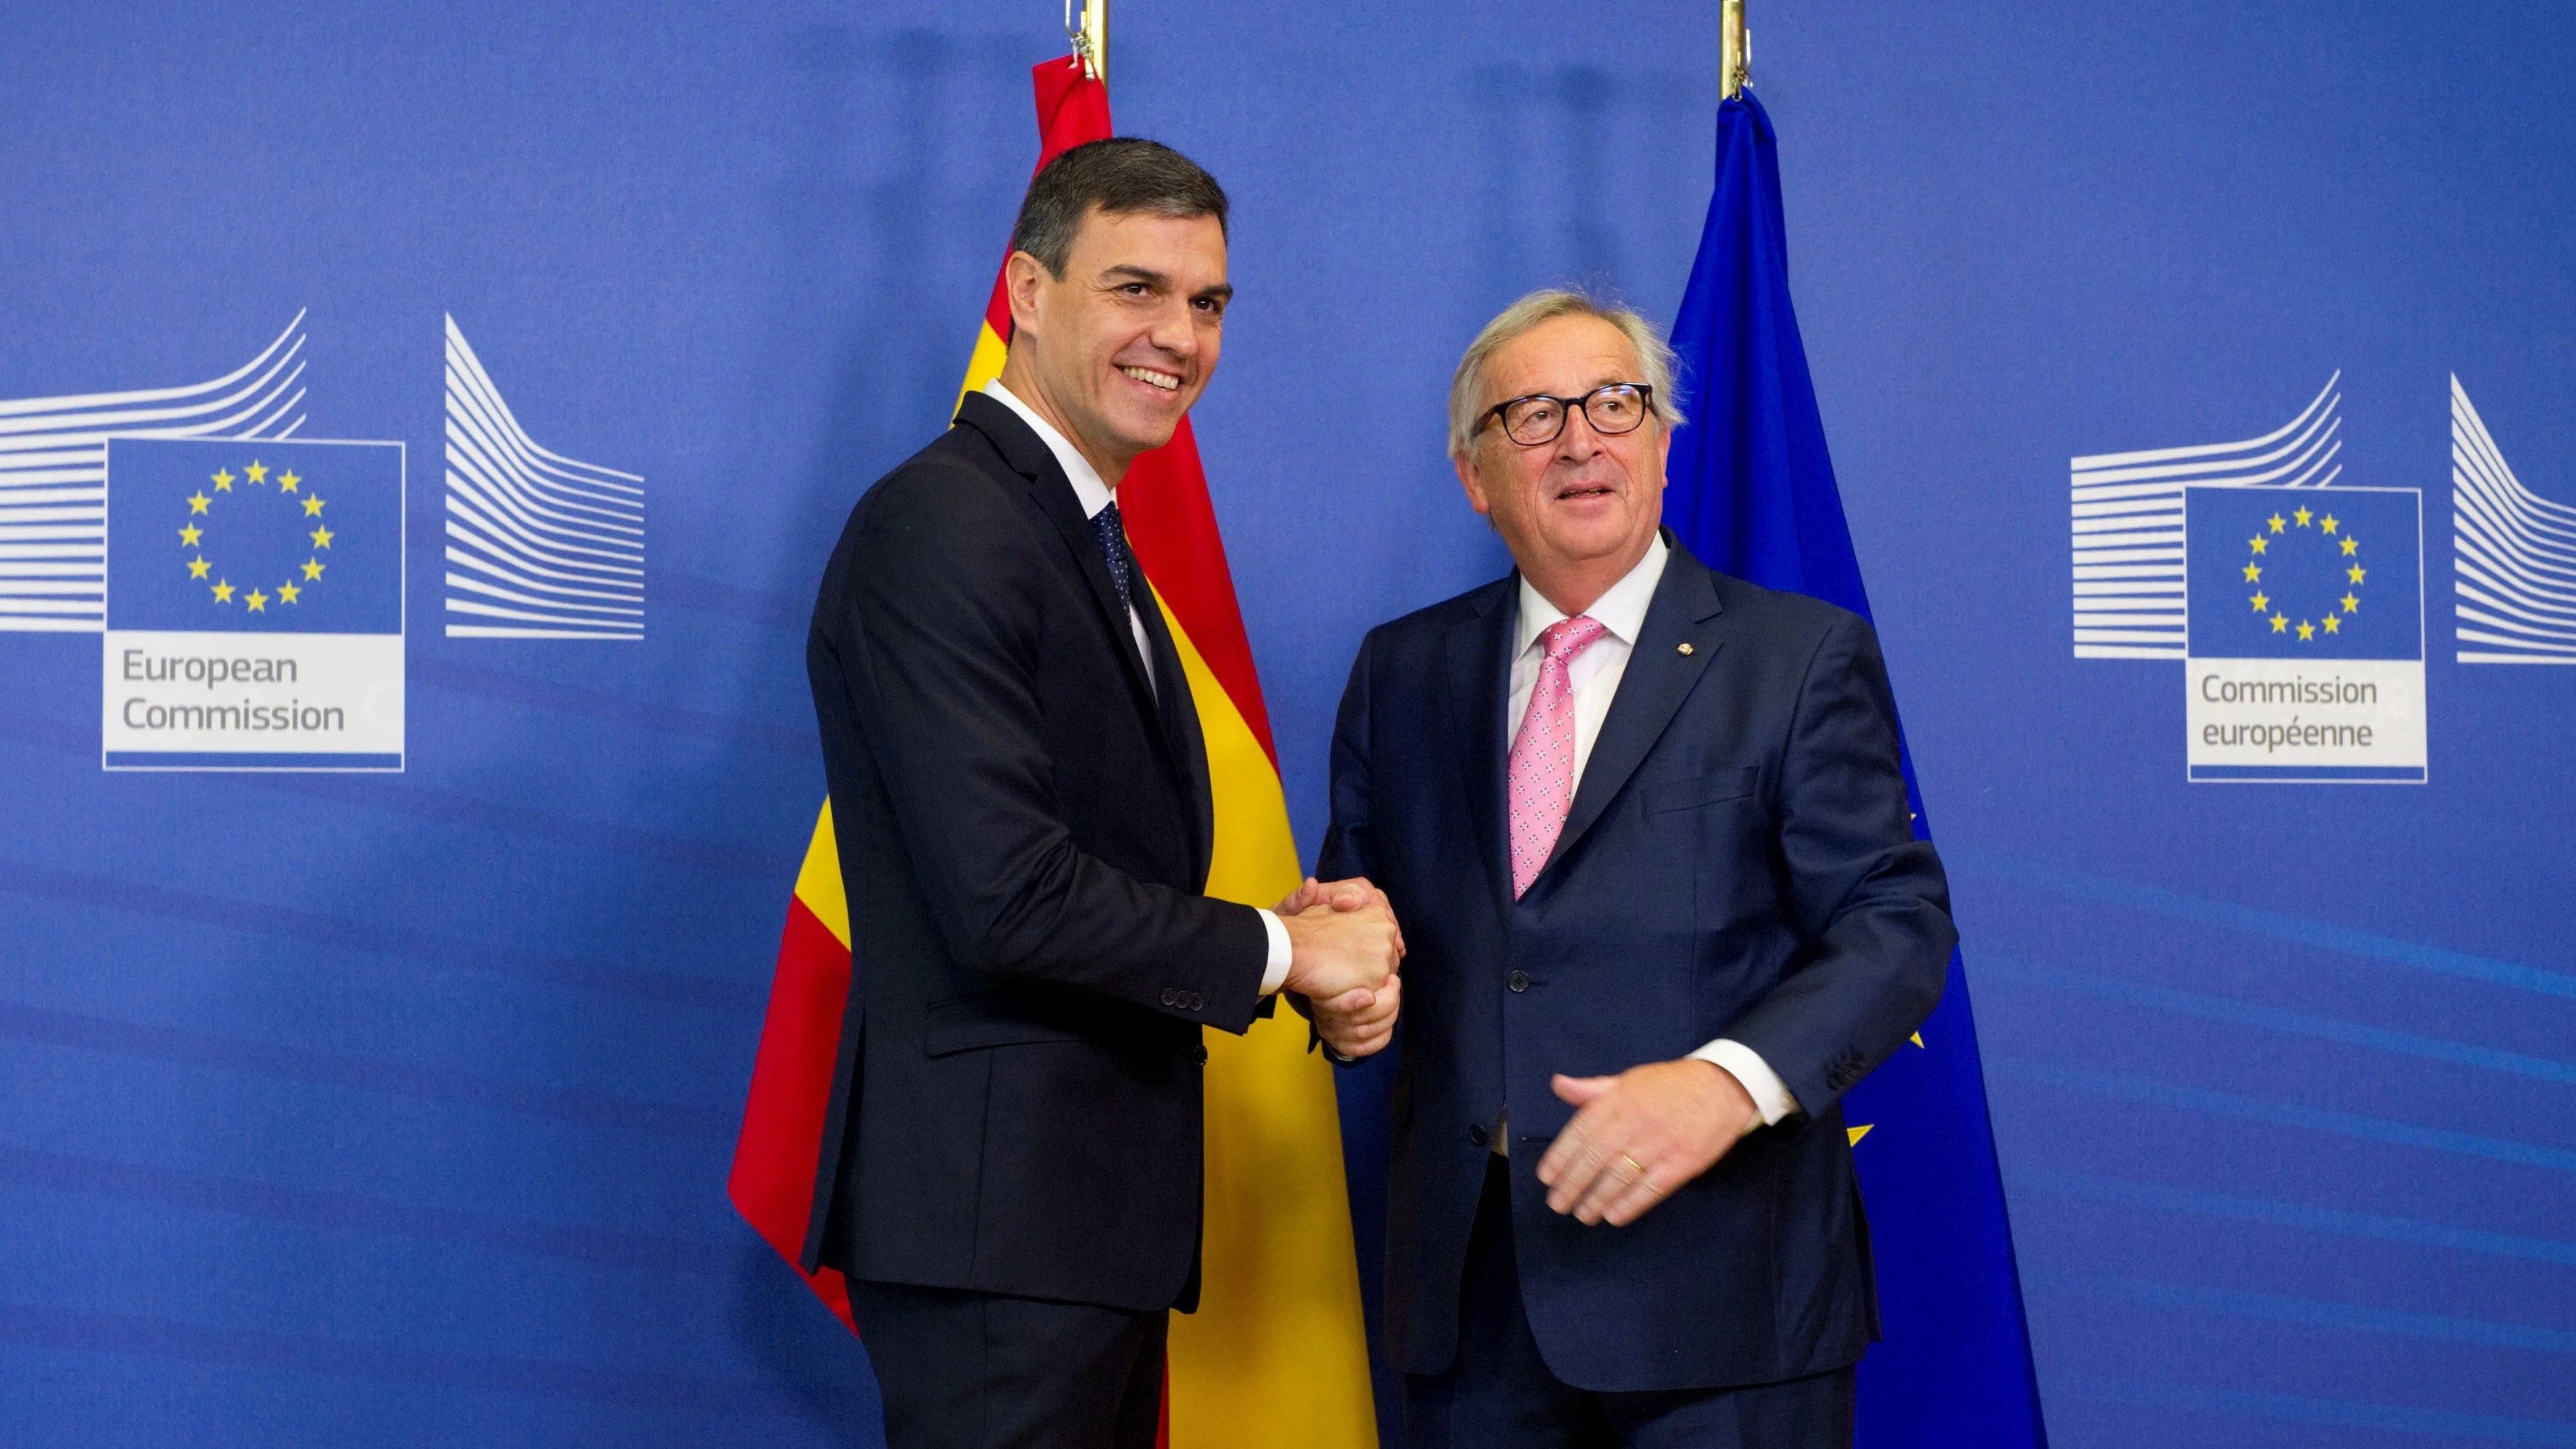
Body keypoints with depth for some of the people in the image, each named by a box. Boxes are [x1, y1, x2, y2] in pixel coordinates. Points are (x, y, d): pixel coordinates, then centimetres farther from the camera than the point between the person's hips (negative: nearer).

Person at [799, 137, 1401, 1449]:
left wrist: (1306, 929, -1)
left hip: (1102, 1216, 10)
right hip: (995, 1218, -10)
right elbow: (1008, 898, -22)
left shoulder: (1088, 548, 18)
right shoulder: (937, 529, -14)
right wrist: (1278, 949, -10)